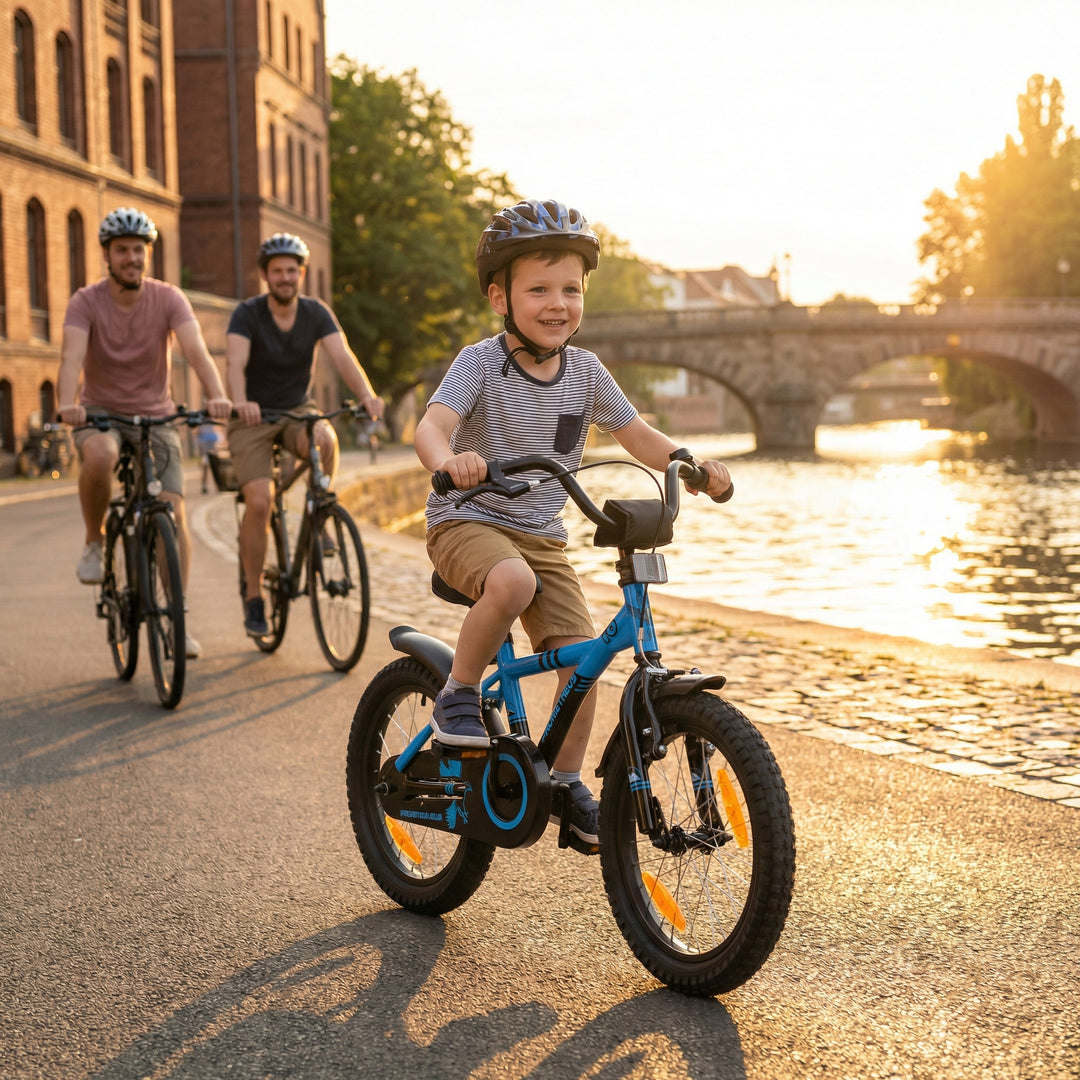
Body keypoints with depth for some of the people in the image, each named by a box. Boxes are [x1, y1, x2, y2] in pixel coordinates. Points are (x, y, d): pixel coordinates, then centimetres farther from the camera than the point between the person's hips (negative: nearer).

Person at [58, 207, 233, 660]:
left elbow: (195, 350, -24)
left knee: (173, 512, -12)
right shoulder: (86, 301, -11)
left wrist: (217, 395, -43)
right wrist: (67, 403, -47)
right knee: (99, 455, -37)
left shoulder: (168, 298, -9)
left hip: (155, 416, 1)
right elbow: (72, 356, -26)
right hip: (100, 413, -1)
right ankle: (94, 542, -10)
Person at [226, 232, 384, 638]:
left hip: (298, 410, 2)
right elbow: (235, 363, -28)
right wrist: (241, 402, -50)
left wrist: (366, 396, -39)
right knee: (258, 502, -19)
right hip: (253, 417, -2)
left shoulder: (316, 313, -5)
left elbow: (342, 355, -20)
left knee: (324, 439, -34)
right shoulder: (247, 313, -12)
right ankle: (253, 597, -3)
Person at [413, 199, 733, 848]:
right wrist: (448, 459, -53)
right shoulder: (481, 363, -14)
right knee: (512, 581, -37)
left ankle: (567, 783, 14)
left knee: (581, 654, -7)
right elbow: (431, 425, -29)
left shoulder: (586, 373, 0)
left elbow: (637, 435, 10)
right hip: (468, 522, -5)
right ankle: (458, 695, -13)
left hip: (543, 535, 5)